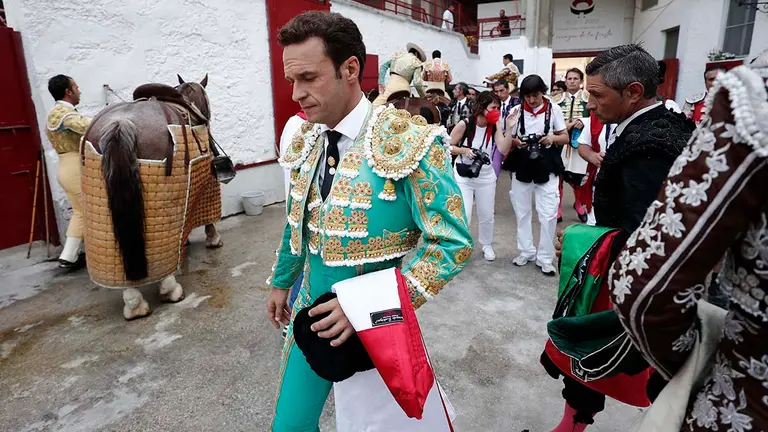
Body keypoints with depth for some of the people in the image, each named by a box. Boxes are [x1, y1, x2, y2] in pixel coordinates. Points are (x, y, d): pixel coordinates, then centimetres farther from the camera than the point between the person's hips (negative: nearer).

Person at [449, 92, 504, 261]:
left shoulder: (494, 126, -4)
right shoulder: (465, 124, -15)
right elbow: (448, 147, -9)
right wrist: (464, 150, -25)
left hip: (486, 175, 4)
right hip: (463, 176, -4)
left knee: (487, 215, 14)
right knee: (463, 216, -9)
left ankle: (487, 245, 38)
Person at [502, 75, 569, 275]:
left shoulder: (553, 109, -2)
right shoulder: (516, 111, -1)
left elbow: (565, 138, 5)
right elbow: (506, 142, 5)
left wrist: (553, 138, -16)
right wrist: (514, 142, -18)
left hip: (546, 168, -1)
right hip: (521, 168, 2)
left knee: (548, 214, -3)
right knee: (522, 212, 10)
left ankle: (545, 258, 9)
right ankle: (526, 251, 26)